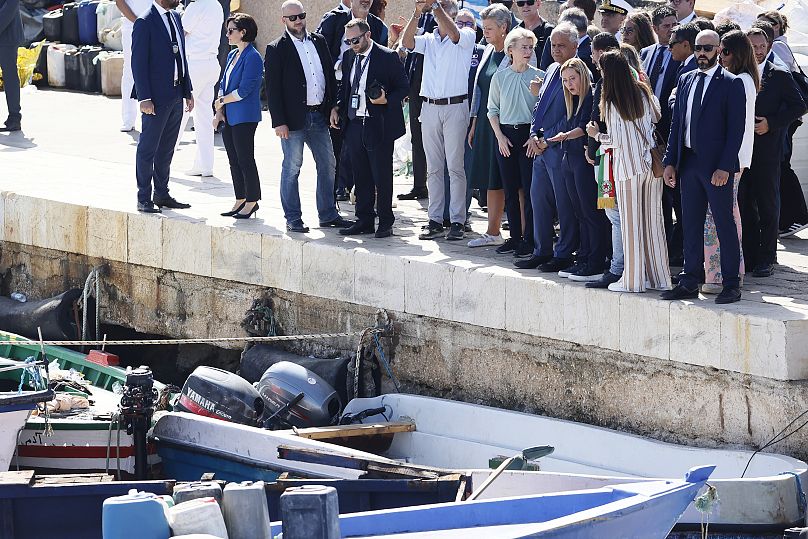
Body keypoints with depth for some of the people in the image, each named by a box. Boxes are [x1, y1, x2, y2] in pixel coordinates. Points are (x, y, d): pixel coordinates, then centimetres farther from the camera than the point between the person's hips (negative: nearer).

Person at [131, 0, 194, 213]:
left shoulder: (175, 18, 13)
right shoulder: (145, 22, -12)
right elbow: (138, 63, -14)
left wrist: (188, 91, 14)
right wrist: (144, 98, -18)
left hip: (176, 95, 8)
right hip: (157, 97, -8)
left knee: (166, 149, 14)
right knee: (148, 148, -2)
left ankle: (162, 194, 22)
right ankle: (144, 198, 2)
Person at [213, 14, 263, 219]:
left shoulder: (252, 57, -13)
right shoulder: (232, 55, 13)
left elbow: (243, 91, -18)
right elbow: (223, 85, 16)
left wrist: (222, 101, -5)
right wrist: (219, 112, 5)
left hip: (245, 117, -9)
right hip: (229, 117, 9)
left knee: (245, 160, -2)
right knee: (234, 161, 12)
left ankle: (252, 201, 6)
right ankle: (241, 200, 19)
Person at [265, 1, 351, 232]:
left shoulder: (318, 41, 11)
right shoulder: (276, 50, -5)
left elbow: (330, 76, 15)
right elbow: (272, 89, -8)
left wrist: (333, 107, 7)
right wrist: (279, 122, -14)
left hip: (319, 116, 5)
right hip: (294, 118, -5)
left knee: (327, 165, 9)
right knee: (292, 168, 0)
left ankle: (327, 214, 18)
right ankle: (293, 219, 7)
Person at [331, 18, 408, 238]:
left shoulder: (387, 57, -8)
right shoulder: (349, 57, 12)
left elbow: (403, 87, -5)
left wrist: (386, 100, -21)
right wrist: (337, 107, 8)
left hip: (378, 126, -6)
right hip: (353, 126, 6)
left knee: (382, 176, 0)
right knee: (361, 177, 11)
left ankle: (385, 223, 7)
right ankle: (364, 221, 18)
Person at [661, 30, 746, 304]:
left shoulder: (731, 84, -5)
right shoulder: (685, 80, 13)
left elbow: (736, 128, -10)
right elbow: (676, 124, 15)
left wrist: (724, 167, -16)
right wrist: (670, 162, 8)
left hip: (716, 165, -6)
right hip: (688, 163, 6)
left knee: (724, 225, -1)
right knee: (691, 224, 9)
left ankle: (731, 285, 5)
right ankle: (690, 283, 15)